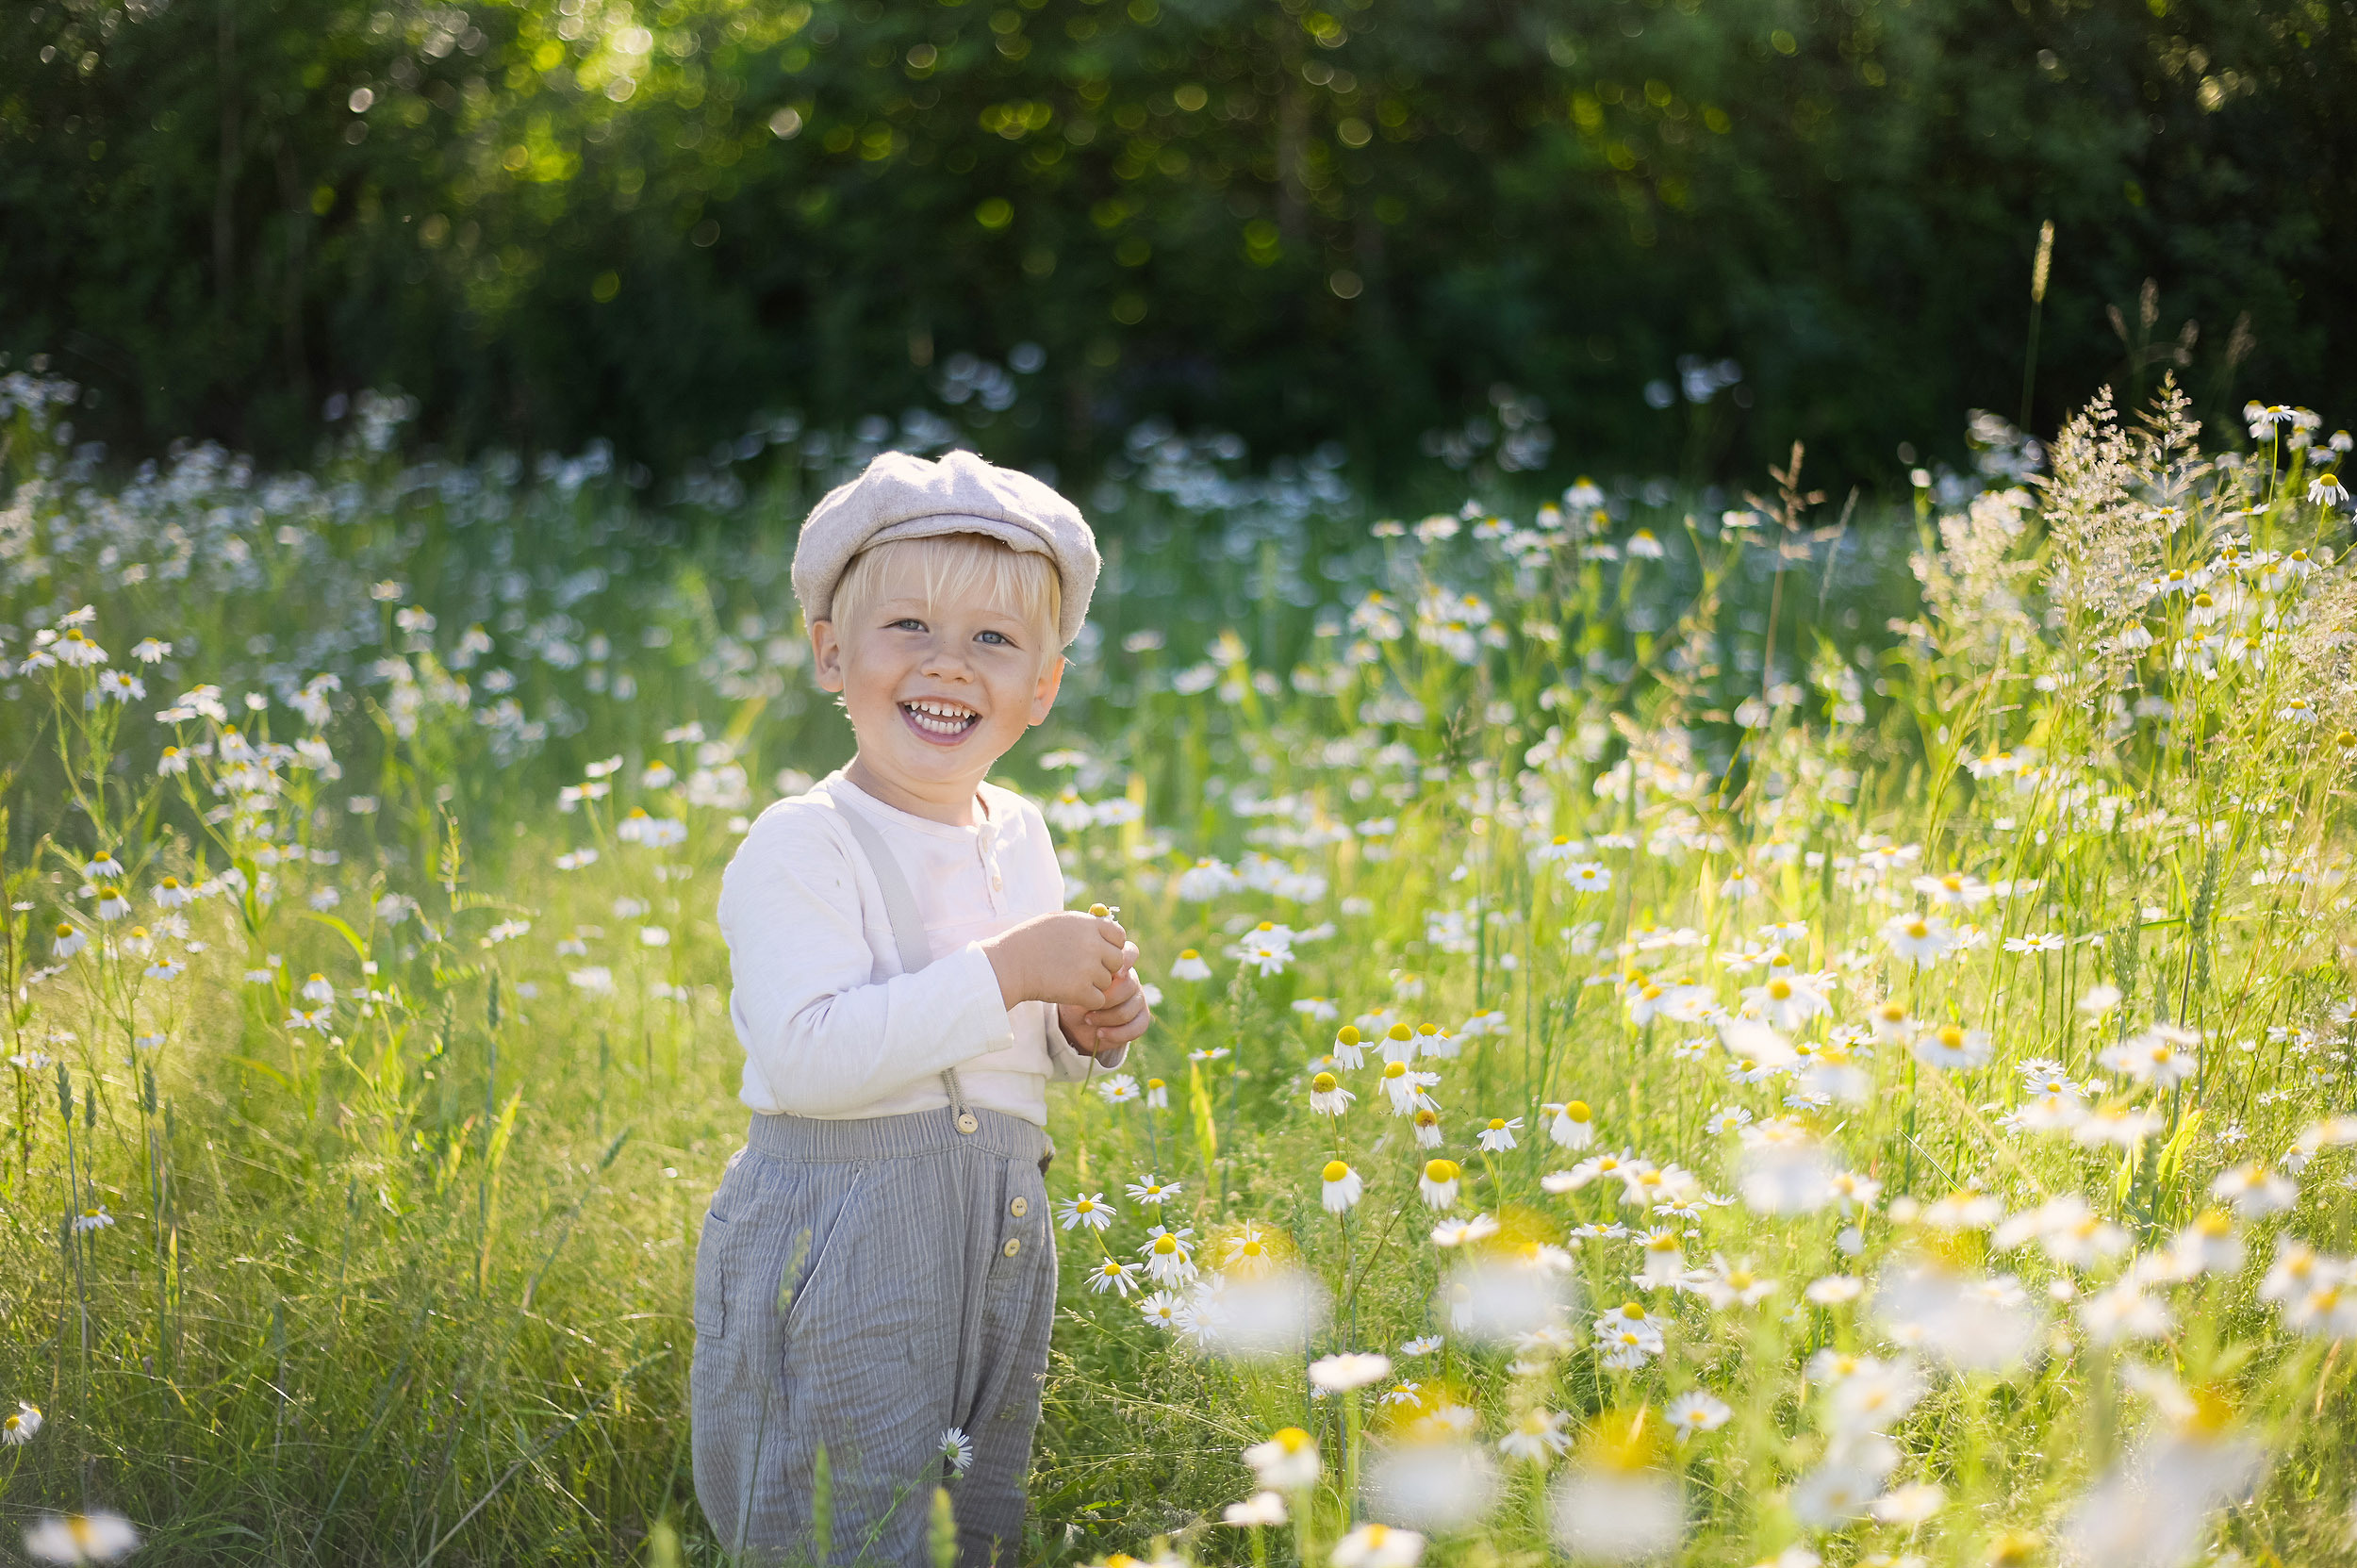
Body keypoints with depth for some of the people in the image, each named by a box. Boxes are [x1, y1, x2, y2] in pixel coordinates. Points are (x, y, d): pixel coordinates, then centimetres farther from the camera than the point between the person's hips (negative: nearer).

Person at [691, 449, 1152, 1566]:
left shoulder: (1020, 838, 9)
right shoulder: (802, 846, -15)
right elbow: (808, 1056, -28)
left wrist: (1083, 1030, 1)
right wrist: (1006, 972, -27)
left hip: (1001, 1242, 7)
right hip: (838, 1249, -7)